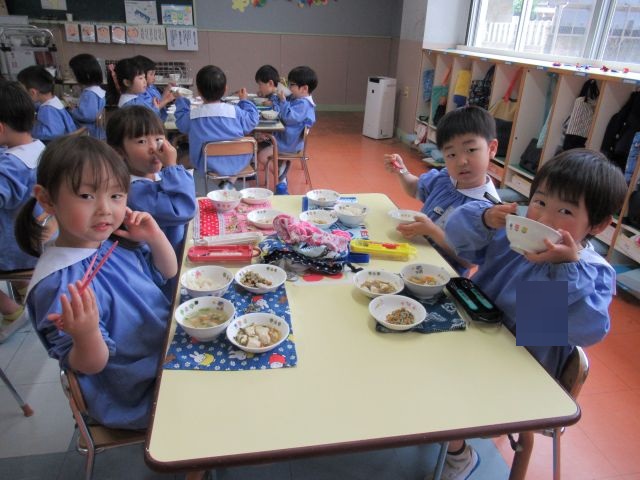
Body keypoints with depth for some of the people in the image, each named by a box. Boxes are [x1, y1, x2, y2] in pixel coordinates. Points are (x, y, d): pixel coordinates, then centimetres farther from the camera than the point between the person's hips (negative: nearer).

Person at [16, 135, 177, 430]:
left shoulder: (118, 243, -6)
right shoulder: (59, 283, -28)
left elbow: (167, 273, 8)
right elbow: (89, 366, -21)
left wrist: (155, 237, -10)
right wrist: (87, 335, -44)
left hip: (169, 354, 7)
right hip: (137, 398, -7)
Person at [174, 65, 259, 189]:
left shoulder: (192, 115, -11)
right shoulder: (235, 111, -15)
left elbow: (181, 125, 9)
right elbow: (251, 122, 0)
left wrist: (180, 100, 22)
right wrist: (245, 101, 14)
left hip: (207, 165, 2)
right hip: (236, 164, -2)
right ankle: (230, 182, 17)